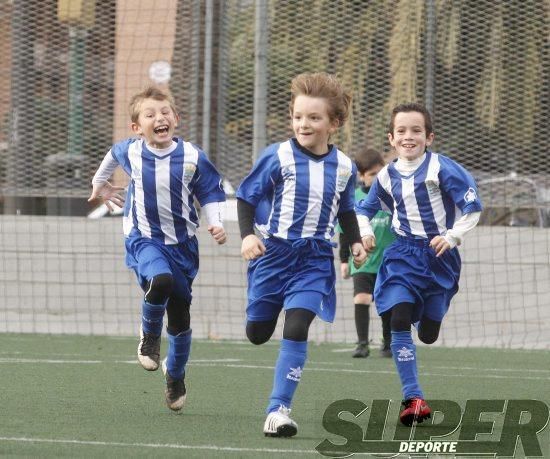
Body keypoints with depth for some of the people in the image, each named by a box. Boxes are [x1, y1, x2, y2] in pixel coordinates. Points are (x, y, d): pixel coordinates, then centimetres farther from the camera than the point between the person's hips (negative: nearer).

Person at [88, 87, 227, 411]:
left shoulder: (192, 157, -11)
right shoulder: (130, 152, -8)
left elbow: (210, 194, 2)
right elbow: (113, 155, 18)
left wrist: (216, 224, -15)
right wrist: (100, 183, 34)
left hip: (182, 242, 1)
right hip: (144, 238, -1)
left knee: (180, 315, 8)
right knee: (160, 281, -33)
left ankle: (176, 376, 31)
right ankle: (150, 336, -4)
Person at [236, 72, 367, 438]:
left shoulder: (344, 167, 2)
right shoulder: (278, 157, -10)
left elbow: (346, 210, 20)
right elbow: (247, 196, -3)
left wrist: (356, 242, 7)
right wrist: (248, 235, -16)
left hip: (314, 259, 1)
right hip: (273, 253, -1)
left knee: (296, 329, -16)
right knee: (258, 334, 10)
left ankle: (279, 408, -14)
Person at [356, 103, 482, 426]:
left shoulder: (442, 168, -12)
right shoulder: (387, 177, 2)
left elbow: (473, 206, -11)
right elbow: (365, 210, 19)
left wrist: (452, 237, -21)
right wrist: (365, 233, 0)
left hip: (440, 256, -2)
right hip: (403, 255, 2)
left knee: (428, 334, 8)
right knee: (399, 322, -18)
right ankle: (414, 399, -15)